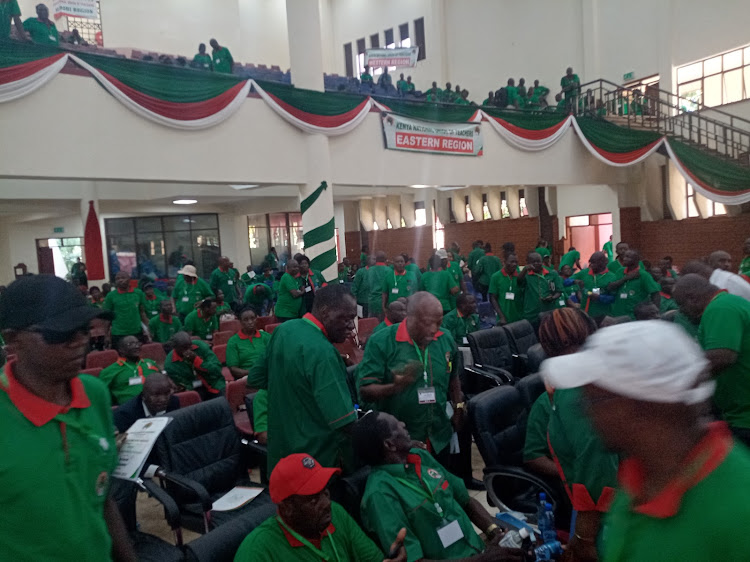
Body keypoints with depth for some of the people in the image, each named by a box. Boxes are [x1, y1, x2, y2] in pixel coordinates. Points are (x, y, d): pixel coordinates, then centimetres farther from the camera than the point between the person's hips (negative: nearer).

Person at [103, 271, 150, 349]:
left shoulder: (139, 293, 2)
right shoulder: (111, 295, -2)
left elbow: (142, 312, 8)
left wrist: (147, 330, 1)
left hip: (137, 332, 2)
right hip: (118, 334, -2)